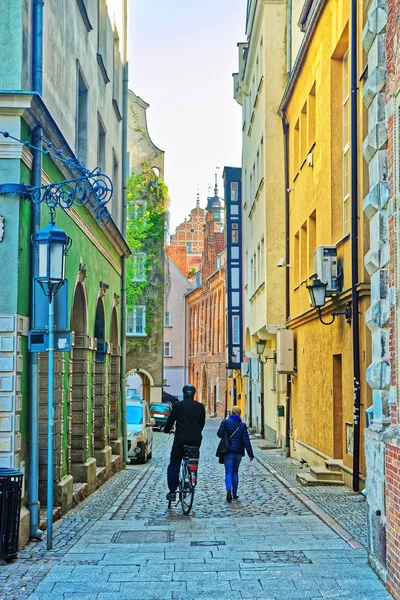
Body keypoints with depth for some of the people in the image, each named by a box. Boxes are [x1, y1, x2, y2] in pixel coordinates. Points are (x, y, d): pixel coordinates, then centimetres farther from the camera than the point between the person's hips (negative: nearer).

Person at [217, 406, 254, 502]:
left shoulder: (225, 422, -5)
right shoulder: (242, 425, -1)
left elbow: (219, 434, -11)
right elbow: (246, 440, -4)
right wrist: (250, 454, -1)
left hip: (228, 452, -2)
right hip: (238, 452, 2)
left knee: (228, 473, -3)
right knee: (235, 472, 16)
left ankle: (229, 491, -26)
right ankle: (234, 493, 18)